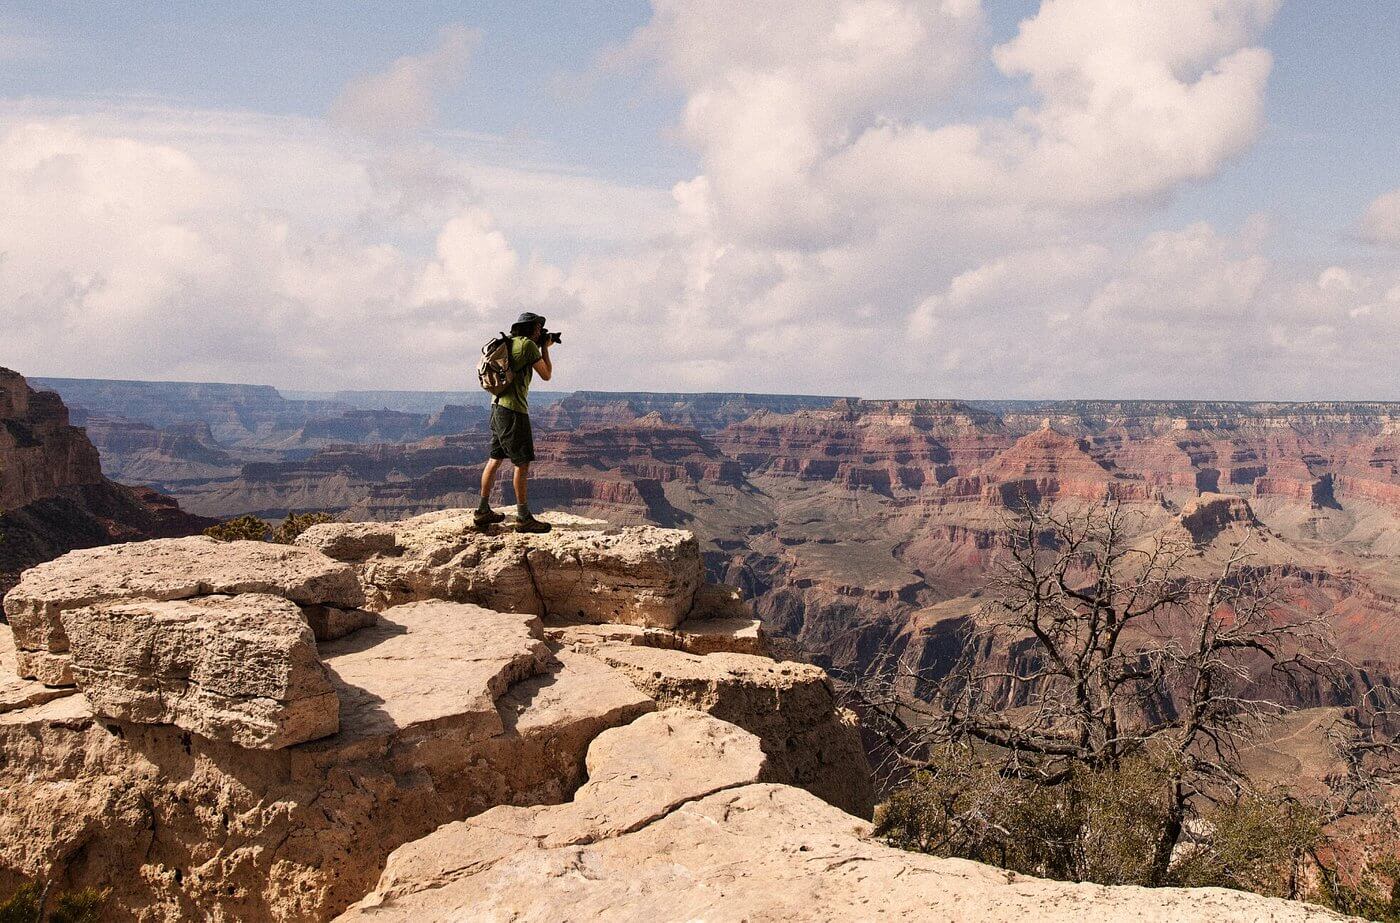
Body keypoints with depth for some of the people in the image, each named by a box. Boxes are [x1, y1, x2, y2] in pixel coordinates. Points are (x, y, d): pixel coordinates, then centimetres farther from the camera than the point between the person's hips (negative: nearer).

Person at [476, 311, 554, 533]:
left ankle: (483, 511, 19)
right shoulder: (528, 344, -9)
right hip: (513, 410, -9)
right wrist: (544, 348, 9)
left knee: (495, 459, 14)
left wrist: (540, 347, 22)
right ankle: (524, 518, -5)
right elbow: (546, 375, -4)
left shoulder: (509, 344, 16)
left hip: (498, 406, 9)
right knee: (522, 463, -6)